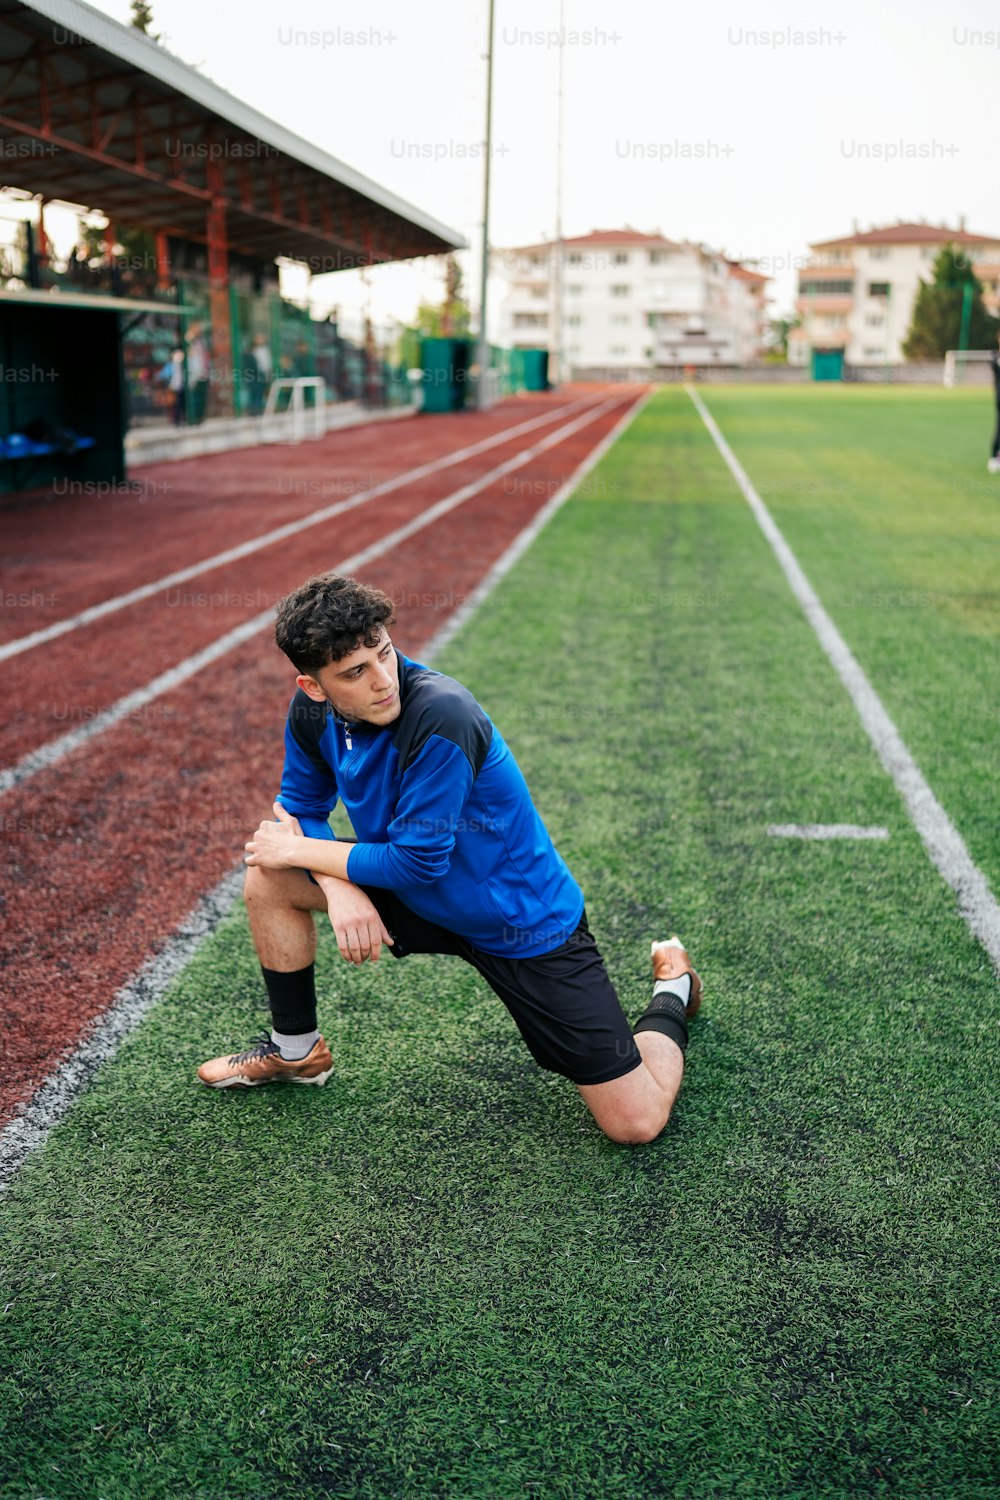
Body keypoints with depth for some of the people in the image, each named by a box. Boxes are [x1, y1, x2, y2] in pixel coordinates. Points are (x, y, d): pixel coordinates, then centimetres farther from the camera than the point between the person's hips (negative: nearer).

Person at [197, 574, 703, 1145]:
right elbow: (301, 808, 2)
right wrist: (339, 887, -18)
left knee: (636, 1121, -9)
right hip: (423, 901, 7)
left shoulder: (441, 717, -34)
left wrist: (297, 849, -16)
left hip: (527, 925, -6)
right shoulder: (313, 712, -12)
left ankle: (671, 987, 23)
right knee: (269, 878, -1)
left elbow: (416, 861, -28)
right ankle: (297, 1050, 20)